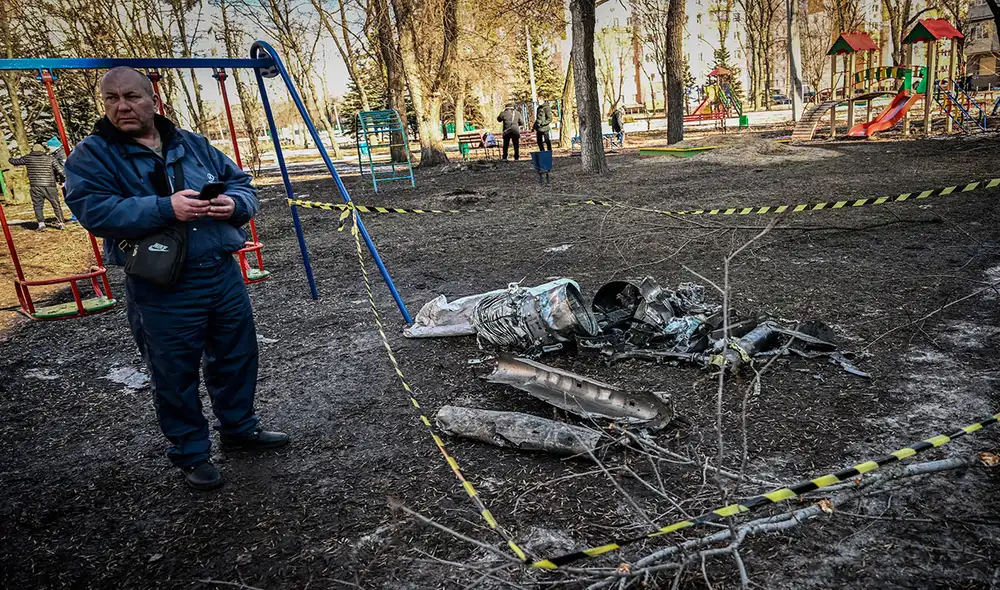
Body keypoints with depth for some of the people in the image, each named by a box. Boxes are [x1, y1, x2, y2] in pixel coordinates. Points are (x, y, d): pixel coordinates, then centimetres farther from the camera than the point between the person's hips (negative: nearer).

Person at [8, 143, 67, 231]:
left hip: (35, 187, 0)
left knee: (38, 206, 9)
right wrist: (65, 179, 8)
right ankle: (61, 223, 9)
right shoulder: (50, 158, 4)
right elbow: (61, 170, -4)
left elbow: (15, 161, 22)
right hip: (50, 187, 0)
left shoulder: (28, 158, 8)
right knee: (56, 205, 10)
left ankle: (41, 223, -2)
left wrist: (11, 159, 43)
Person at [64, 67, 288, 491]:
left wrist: (233, 203, -12)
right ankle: (190, 454, 27)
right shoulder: (90, 157, -3)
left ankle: (239, 427, 39)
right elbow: (94, 210, -17)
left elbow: (242, 184, 12)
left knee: (237, 357, 17)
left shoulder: (194, 145, 11)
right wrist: (165, 208, -28)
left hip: (224, 274, 5)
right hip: (163, 291, -4)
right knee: (175, 376, 7)